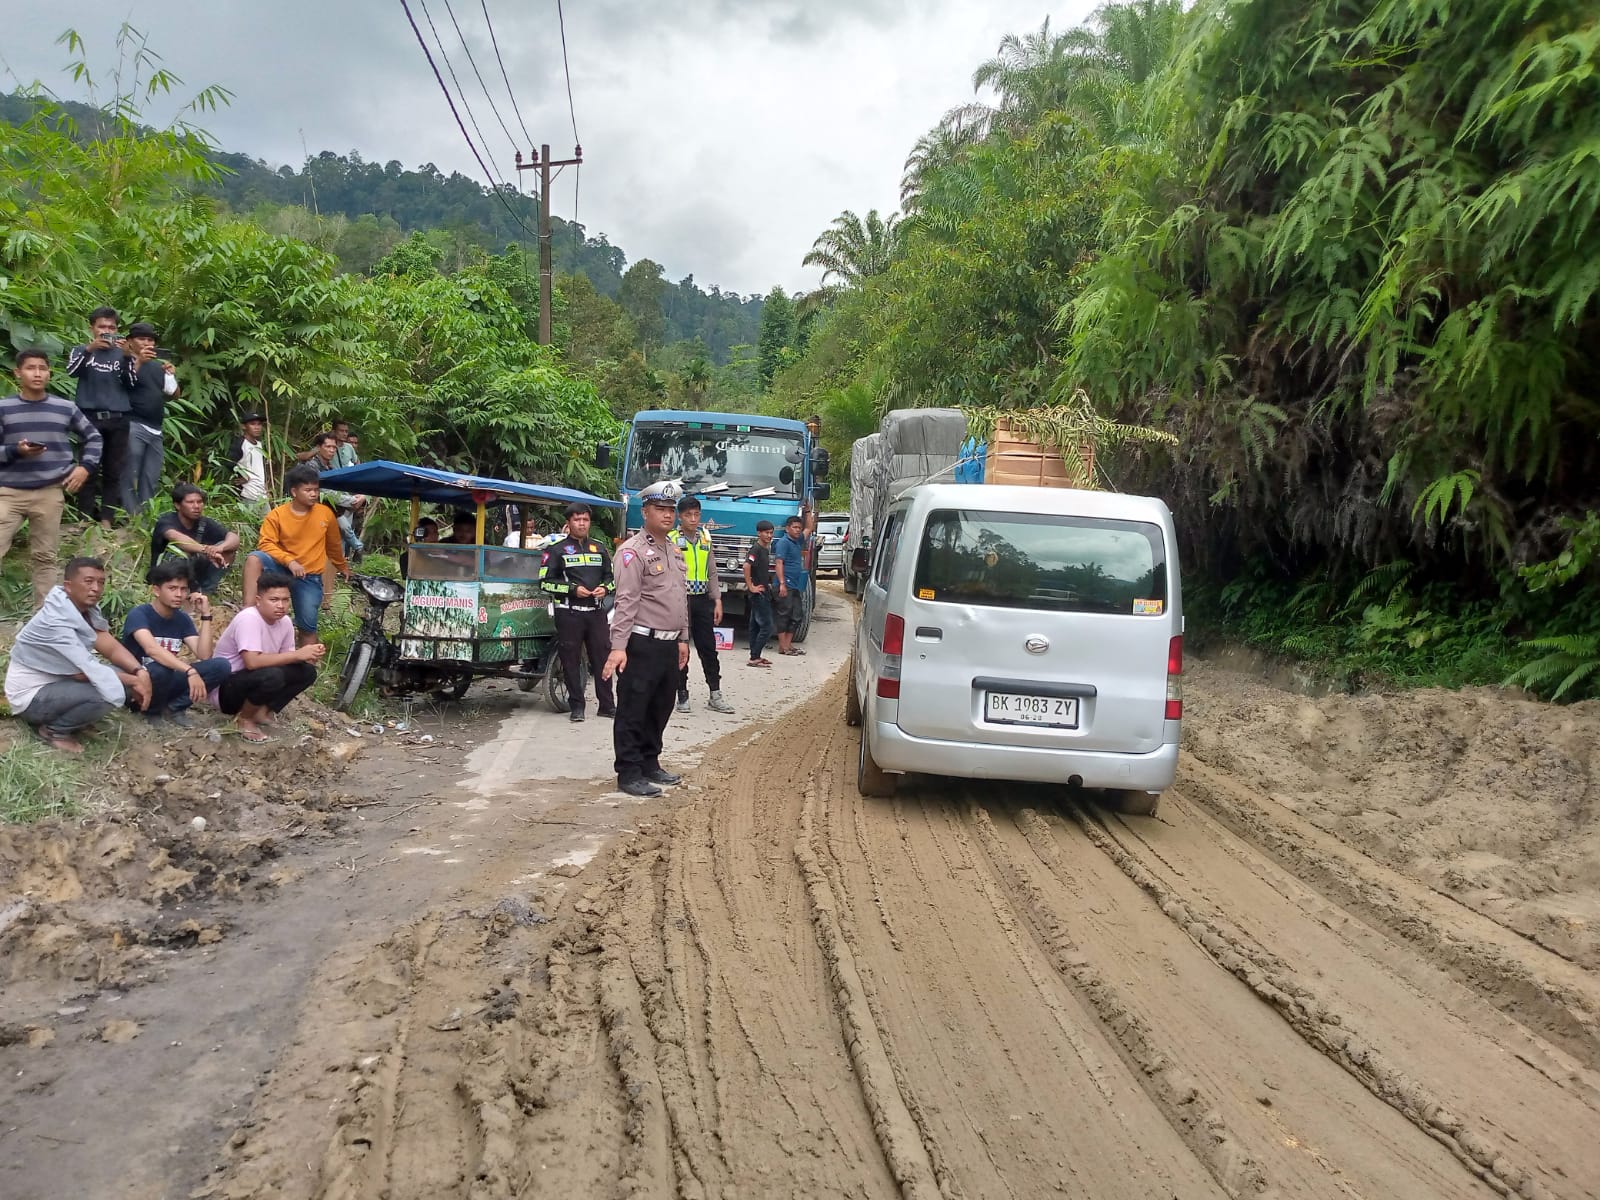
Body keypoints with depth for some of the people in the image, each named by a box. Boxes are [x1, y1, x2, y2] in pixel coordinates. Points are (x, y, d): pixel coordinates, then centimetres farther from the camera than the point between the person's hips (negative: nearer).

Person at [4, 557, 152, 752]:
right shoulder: (55, 621, -28)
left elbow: (111, 647, -6)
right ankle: (54, 731, -4)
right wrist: (134, 681, -20)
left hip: (58, 680, 9)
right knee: (109, 691, -29)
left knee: (124, 674, -5)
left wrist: (139, 672, -24)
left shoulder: (86, 607, -3)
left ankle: (57, 717, 8)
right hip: (31, 695, -9)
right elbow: (85, 671, -27)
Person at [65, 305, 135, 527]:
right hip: (90, 417, -1)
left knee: (113, 472, 0)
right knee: (88, 470, -4)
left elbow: (131, 384, 3)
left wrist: (127, 357, -11)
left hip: (118, 419, 1)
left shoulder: (122, 354, 14)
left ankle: (106, 519, 3)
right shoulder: (81, 350, 12)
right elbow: (72, 371, -7)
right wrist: (89, 349, -21)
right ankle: (86, 518, -1)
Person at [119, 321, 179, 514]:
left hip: (155, 430, 7)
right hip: (134, 426, -7)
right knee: (130, 477, -9)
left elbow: (175, 393, 19)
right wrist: (138, 361, -23)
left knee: (150, 480, 8)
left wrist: (173, 375, 1)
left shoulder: (159, 366, 18)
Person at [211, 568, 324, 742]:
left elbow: (285, 659, 1)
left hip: (253, 683, 8)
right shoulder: (248, 618, -26)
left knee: (307, 671, -7)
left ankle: (260, 711, 1)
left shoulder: (285, 622, -3)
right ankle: (244, 719, -9)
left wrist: (308, 656, -20)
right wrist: (297, 654, -32)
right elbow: (252, 662, -36)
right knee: (272, 675, -34)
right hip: (226, 687, -8)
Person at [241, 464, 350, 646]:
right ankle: (248, 609, -39)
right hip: (283, 568, -1)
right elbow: (265, 543, -14)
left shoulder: (325, 513, 0)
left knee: (308, 626, 2)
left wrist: (343, 567, 27)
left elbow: (333, 545, 15)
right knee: (254, 558, -32)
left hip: (310, 577, 1)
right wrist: (289, 561, -28)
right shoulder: (277, 515, -7)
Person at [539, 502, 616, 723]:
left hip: (596, 611, 4)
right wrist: (573, 589, -13)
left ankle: (607, 704, 10)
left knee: (602, 657, 3)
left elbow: (610, 576, 24)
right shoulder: (556, 550, 2)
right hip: (569, 613, -4)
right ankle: (576, 706, 7)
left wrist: (604, 588, 1)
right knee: (571, 660, 0)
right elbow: (545, 582, -3)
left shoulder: (599, 548, 16)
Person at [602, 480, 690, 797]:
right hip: (642, 644, -8)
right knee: (633, 710, -1)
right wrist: (618, 646, -24)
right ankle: (629, 774, 6)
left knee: (661, 708, 16)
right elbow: (626, 601, -18)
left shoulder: (674, 550, 15)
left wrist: (682, 639, 19)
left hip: (669, 644, 9)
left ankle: (649, 764, 28)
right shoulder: (633, 551, -11)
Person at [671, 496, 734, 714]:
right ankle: (682, 696, 14)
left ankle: (715, 696, 13)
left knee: (708, 648, 7)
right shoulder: (671, 540, -6)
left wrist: (717, 601, 9)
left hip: (702, 600, 5)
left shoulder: (705, 539, 11)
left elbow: (712, 573, 14)